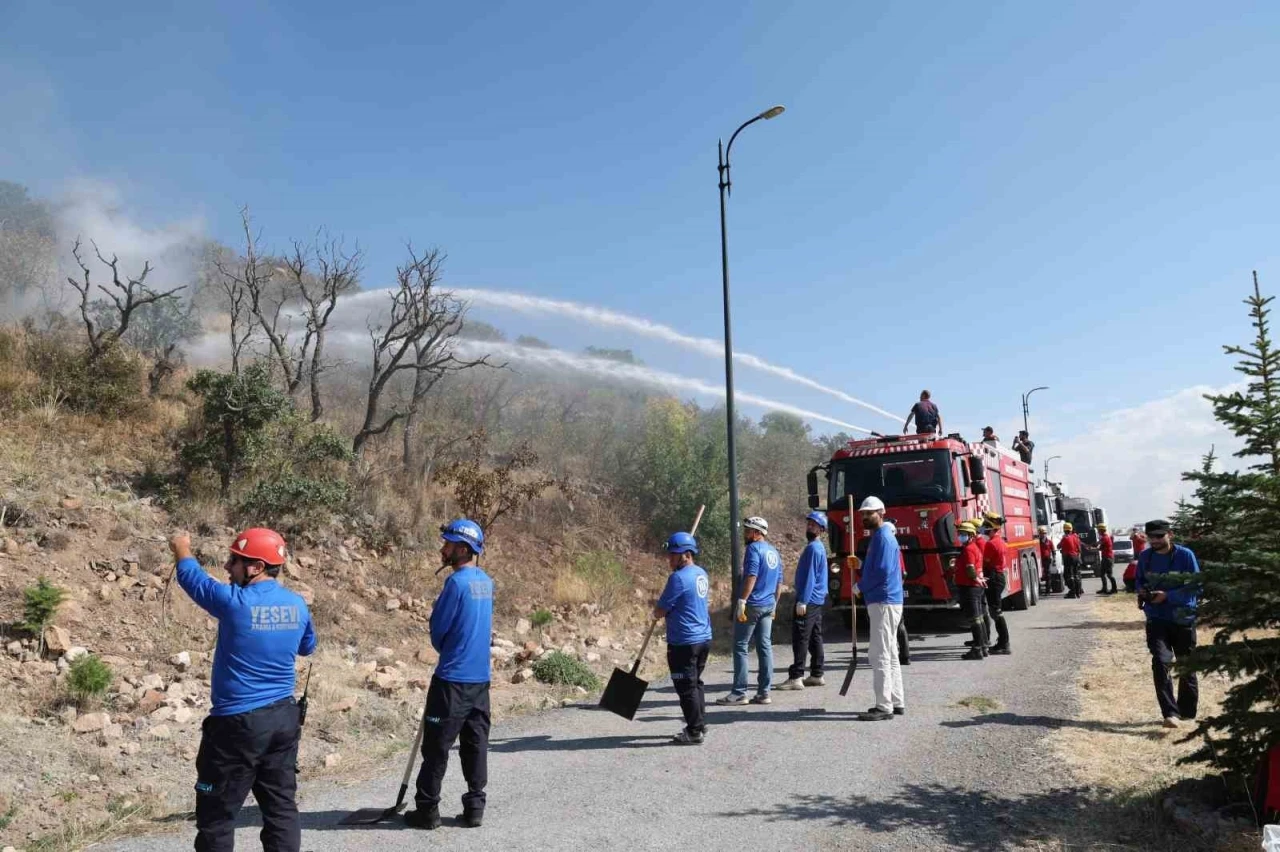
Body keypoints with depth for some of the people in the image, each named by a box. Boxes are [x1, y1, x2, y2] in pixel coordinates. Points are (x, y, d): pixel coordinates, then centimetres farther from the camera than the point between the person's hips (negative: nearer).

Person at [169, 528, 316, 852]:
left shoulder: (235, 602, -15)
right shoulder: (297, 604, 1)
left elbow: (193, 579, 3)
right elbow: (308, 646, 19)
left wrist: (182, 549, 22)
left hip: (237, 724, -6)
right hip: (284, 719, 6)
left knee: (217, 815, 7)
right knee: (281, 807, 11)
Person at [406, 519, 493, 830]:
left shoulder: (457, 581, -16)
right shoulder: (486, 581, 8)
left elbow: (437, 629, -8)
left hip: (453, 678, -7)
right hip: (480, 676, 8)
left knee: (436, 746, 4)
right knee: (476, 743, 11)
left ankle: (427, 810, 13)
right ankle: (474, 808, 16)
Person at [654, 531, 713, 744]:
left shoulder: (678, 578, -19)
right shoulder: (701, 573, 8)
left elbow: (659, 612, -15)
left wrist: (657, 609, 8)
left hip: (684, 642, -9)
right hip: (704, 638, 9)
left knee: (686, 687, 1)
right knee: (696, 682, 20)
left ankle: (695, 732, 7)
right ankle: (700, 724, 29)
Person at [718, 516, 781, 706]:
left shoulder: (754, 548, -11)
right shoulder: (774, 552, 15)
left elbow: (751, 576, -21)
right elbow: (779, 582, 19)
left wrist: (741, 601, -22)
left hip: (752, 605, -8)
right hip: (768, 606, 8)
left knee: (741, 647, -2)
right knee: (765, 647, 8)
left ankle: (739, 692, -1)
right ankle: (764, 692, 10)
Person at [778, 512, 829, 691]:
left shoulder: (813, 548, -15)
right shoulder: (819, 547, 17)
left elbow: (810, 576, -20)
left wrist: (802, 601, -21)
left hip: (808, 600, -10)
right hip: (817, 600, 10)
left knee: (800, 639, -9)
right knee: (815, 638, 12)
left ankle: (796, 677, -9)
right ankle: (816, 675, 17)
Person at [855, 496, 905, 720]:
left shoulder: (883, 537, -14)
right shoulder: (877, 537, 17)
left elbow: (883, 571, -21)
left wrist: (861, 586, -10)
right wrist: (861, 564, 7)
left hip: (884, 603, -11)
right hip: (882, 602, 11)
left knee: (880, 655, -8)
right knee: (889, 654, 15)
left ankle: (884, 706, -6)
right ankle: (896, 702, 23)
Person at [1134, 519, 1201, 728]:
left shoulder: (1185, 555, -10)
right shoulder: (1145, 557, 1)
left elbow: (1196, 587, -12)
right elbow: (1138, 581, 15)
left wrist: (1167, 596, -21)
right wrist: (1141, 590, -8)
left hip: (1183, 618, -1)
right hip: (1156, 618, 1)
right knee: (1160, 662, -14)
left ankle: (1187, 711, 30)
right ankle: (1170, 713, -13)